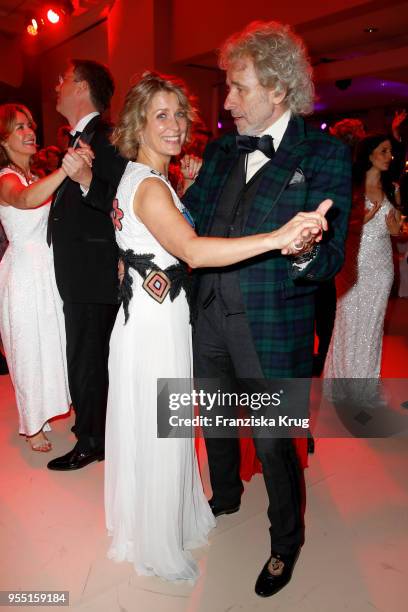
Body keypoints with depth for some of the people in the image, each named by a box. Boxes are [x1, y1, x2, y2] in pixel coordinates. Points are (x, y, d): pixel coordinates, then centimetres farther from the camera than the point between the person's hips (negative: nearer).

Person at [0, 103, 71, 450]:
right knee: (31, 349, 2)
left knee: (51, 343, 17)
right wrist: (66, 170, -50)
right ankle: (33, 427, 20)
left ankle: (43, 412, 37)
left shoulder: (35, 177, 16)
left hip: (48, 268, 8)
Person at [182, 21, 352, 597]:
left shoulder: (325, 154, -10)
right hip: (210, 314, 6)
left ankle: (286, 541, 39)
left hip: (271, 328, -5)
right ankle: (225, 497, 55)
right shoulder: (220, 149, 8)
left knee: (273, 442, 9)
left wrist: (305, 253, -36)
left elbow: (330, 259, -14)